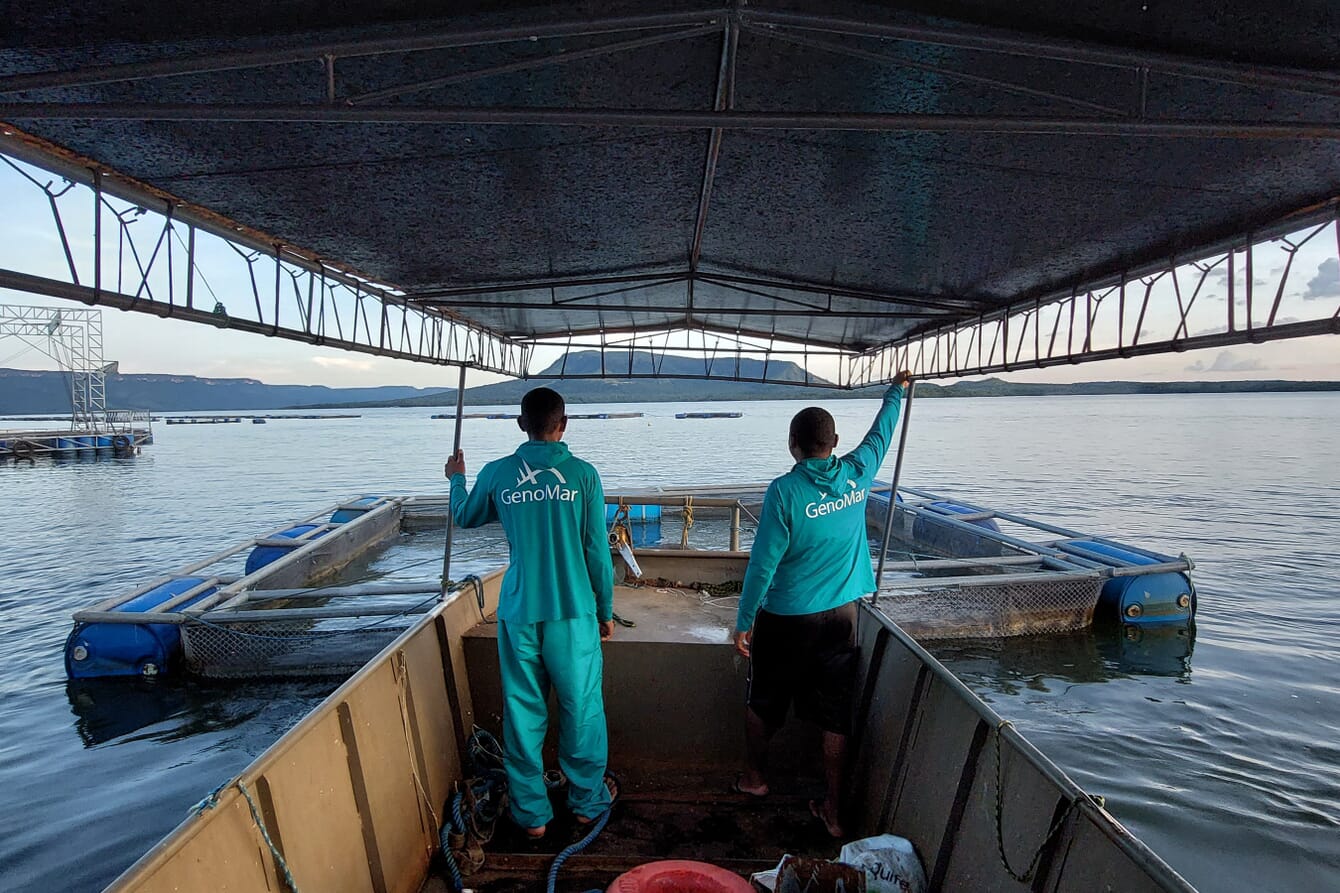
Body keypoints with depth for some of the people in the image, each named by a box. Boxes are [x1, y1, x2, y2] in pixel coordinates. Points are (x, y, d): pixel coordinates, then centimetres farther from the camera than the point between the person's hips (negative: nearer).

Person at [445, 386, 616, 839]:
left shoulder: (496, 474, -1)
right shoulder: (582, 474, -7)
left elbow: (465, 517, 20)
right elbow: (598, 551, -4)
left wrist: (457, 479, 39)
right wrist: (605, 610, 9)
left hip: (518, 615, 2)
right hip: (573, 613, -1)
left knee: (523, 714, 13)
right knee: (581, 709, 14)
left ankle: (532, 814, 25)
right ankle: (588, 802, 29)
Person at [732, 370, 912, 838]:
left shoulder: (784, 491, -19)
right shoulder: (856, 475, -5)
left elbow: (763, 562, -17)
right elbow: (881, 435, 16)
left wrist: (744, 621, -7)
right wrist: (896, 392, 34)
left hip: (786, 619, -4)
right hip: (841, 615, 4)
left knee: (764, 701, 18)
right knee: (835, 711, 13)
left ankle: (754, 776, 37)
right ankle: (833, 808, 22)